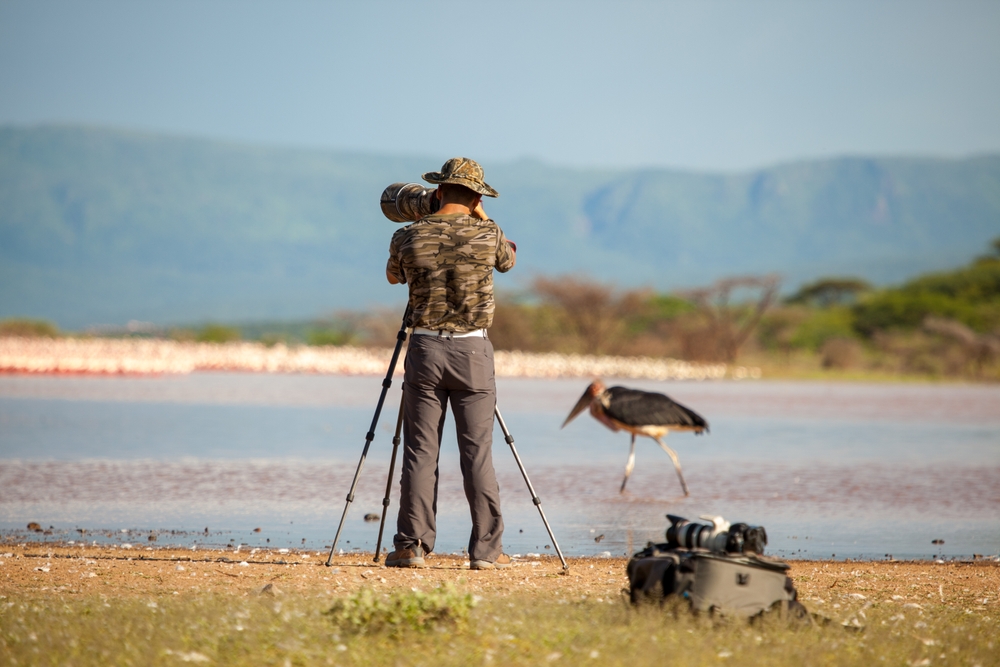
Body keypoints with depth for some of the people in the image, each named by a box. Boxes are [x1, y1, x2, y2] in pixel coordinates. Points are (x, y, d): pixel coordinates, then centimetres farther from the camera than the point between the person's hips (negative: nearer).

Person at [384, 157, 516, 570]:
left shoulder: (407, 237, -1)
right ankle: (486, 550, 4)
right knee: (477, 453, 2)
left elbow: (393, 276, 21)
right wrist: (481, 218, 24)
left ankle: (412, 547, 2)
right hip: (472, 351, -1)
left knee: (420, 451, 3)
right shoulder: (487, 235, -3)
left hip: (425, 349, 1)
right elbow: (508, 260, 21)